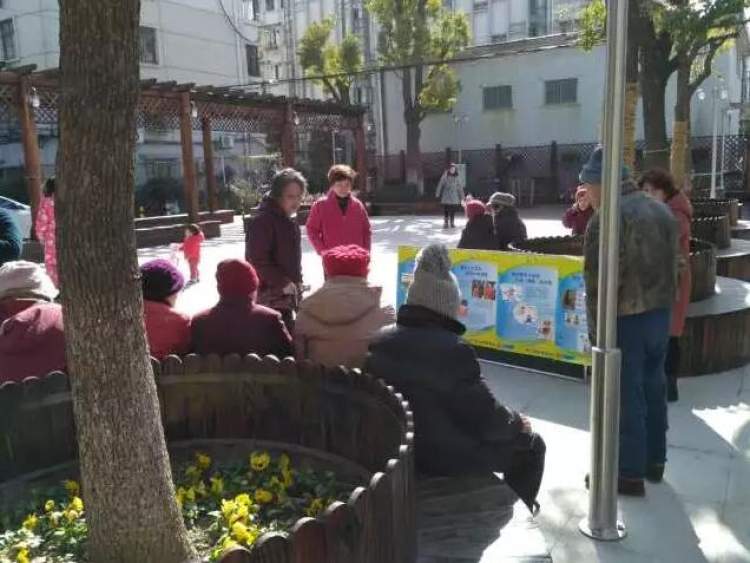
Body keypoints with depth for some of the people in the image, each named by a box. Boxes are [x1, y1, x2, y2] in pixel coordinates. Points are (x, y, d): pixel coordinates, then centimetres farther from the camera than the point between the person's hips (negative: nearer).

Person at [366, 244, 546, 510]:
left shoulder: (377, 342, -6)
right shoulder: (452, 350, -27)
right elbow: (488, 420, -20)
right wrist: (517, 423, 1)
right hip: (445, 458, -7)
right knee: (531, 444, 15)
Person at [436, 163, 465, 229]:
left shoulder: (457, 177, 4)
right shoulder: (445, 176, -2)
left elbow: (460, 187, 9)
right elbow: (440, 185, -1)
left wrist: (462, 196, 10)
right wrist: (437, 193, -4)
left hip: (454, 196, 2)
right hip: (446, 196, -2)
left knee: (453, 210, 3)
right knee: (446, 210, -3)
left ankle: (452, 223, 14)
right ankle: (445, 223, 3)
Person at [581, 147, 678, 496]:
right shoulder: (661, 209, 11)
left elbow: (599, 278, -19)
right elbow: (671, 266, 14)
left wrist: (597, 325, -11)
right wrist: (663, 305, 17)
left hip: (626, 319, -8)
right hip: (661, 314, 9)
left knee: (626, 396, 1)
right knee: (653, 388, 18)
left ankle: (630, 473, 11)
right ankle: (654, 460, 32)